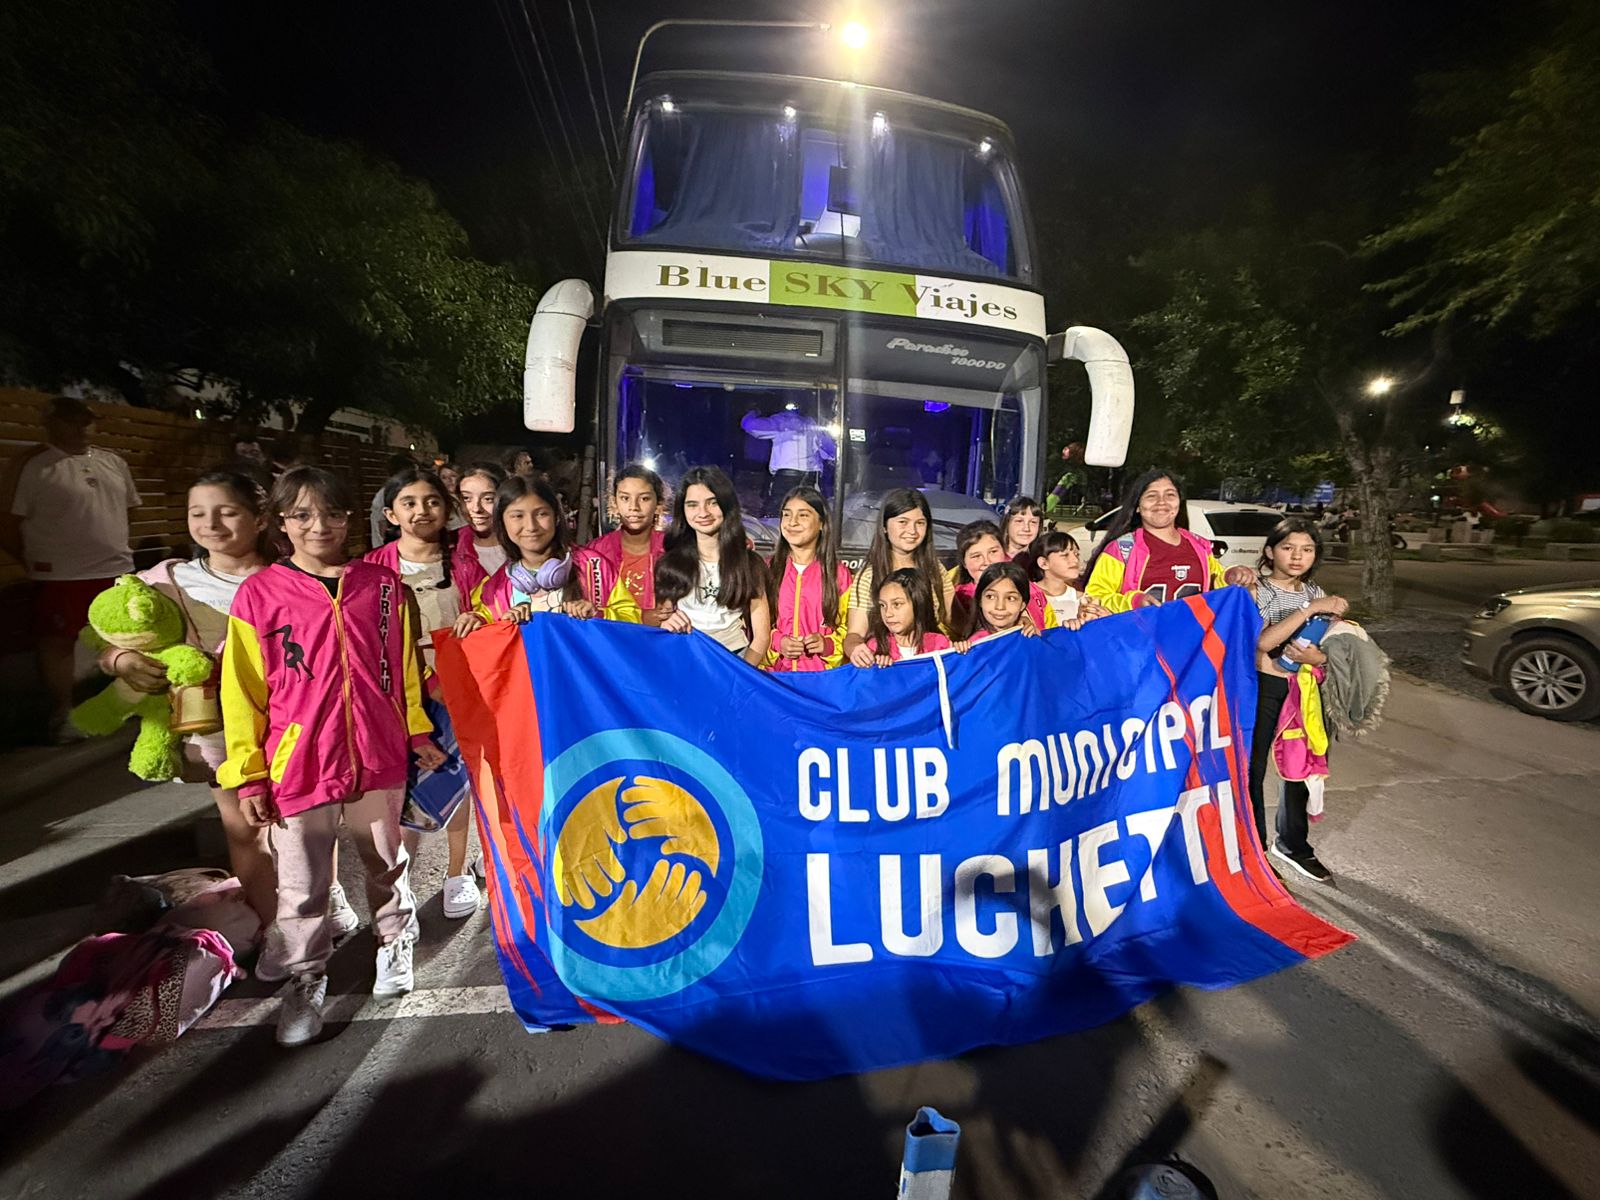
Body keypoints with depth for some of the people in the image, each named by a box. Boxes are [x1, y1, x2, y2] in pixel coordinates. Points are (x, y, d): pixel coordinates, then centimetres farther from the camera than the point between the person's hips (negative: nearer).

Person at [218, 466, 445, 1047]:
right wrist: (248, 775, -1)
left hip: (378, 758, 1)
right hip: (296, 765, -1)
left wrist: (418, 733, 11)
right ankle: (307, 979, 36)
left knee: (386, 861, 19)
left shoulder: (382, 584, -2)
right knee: (301, 884, 12)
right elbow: (242, 691, -1)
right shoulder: (258, 593, -5)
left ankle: (394, 942, 43)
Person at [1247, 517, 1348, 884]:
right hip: (1262, 687, -5)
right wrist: (1310, 609, -24)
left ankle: (1292, 843, 31)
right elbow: (1262, 640, -20)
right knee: (1253, 768, 2)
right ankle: (1254, 847, 16)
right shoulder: (1255, 589, -7)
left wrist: (1316, 657, -15)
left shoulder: (1315, 593, 8)